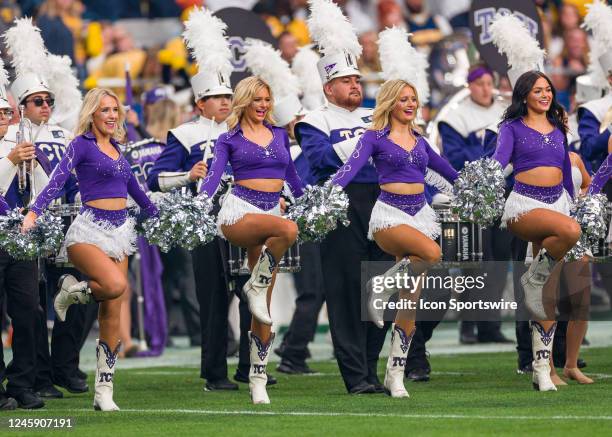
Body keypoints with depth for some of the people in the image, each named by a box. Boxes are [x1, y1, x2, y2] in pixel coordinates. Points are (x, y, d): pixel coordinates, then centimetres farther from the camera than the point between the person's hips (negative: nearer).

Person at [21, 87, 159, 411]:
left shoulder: (115, 148, 17)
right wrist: (33, 212, -28)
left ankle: (104, 391, 2)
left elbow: (134, 189, 30)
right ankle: (72, 290, -1)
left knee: (112, 315, 0)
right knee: (116, 284, -33)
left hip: (119, 230, 6)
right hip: (89, 229, -6)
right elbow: (58, 180, -15)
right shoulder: (82, 144, -3)